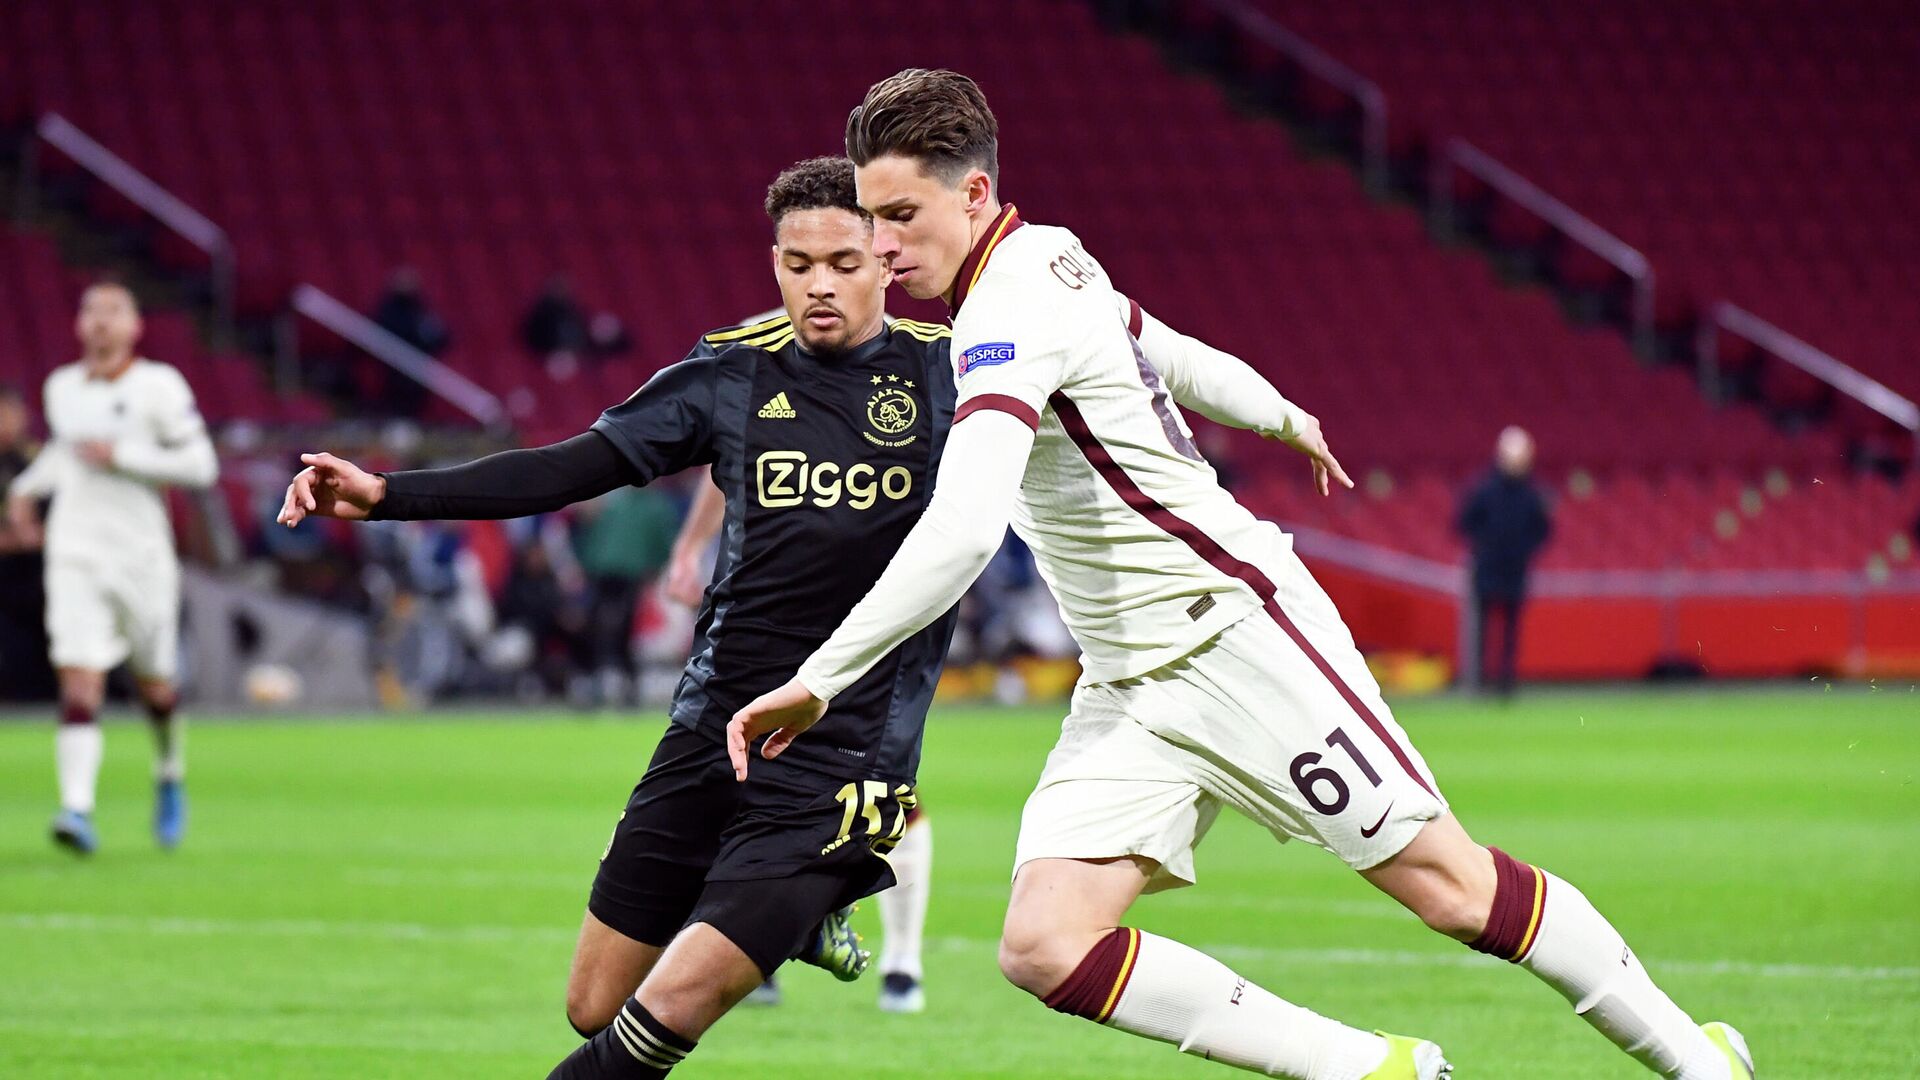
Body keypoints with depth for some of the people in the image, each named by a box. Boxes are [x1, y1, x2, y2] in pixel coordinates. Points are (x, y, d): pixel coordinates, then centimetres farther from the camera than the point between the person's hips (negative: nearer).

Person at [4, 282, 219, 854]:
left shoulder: (158, 386, -6)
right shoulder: (61, 387, 9)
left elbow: (201, 465, -10)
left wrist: (122, 456, -16)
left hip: (140, 553, -2)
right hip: (75, 553, 2)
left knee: (154, 683, 12)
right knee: (80, 681, -14)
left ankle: (170, 779, 41)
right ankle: (77, 808, -23)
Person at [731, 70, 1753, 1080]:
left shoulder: (1009, 312, -22)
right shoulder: (1051, 259, 6)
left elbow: (959, 535, -33)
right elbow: (1163, 347, 26)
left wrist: (817, 680, -32)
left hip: (1237, 631, -9)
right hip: (1128, 691, 9)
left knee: (1451, 886, -2)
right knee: (1043, 946, -9)